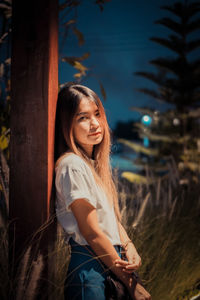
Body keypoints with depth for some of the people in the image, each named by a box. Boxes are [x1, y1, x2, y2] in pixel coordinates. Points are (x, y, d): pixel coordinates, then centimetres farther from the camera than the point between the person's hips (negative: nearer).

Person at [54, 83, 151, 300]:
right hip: (88, 265, -8)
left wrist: (129, 247, -6)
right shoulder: (72, 165, -15)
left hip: (109, 261, 8)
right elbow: (91, 231, -17)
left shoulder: (96, 163, 12)